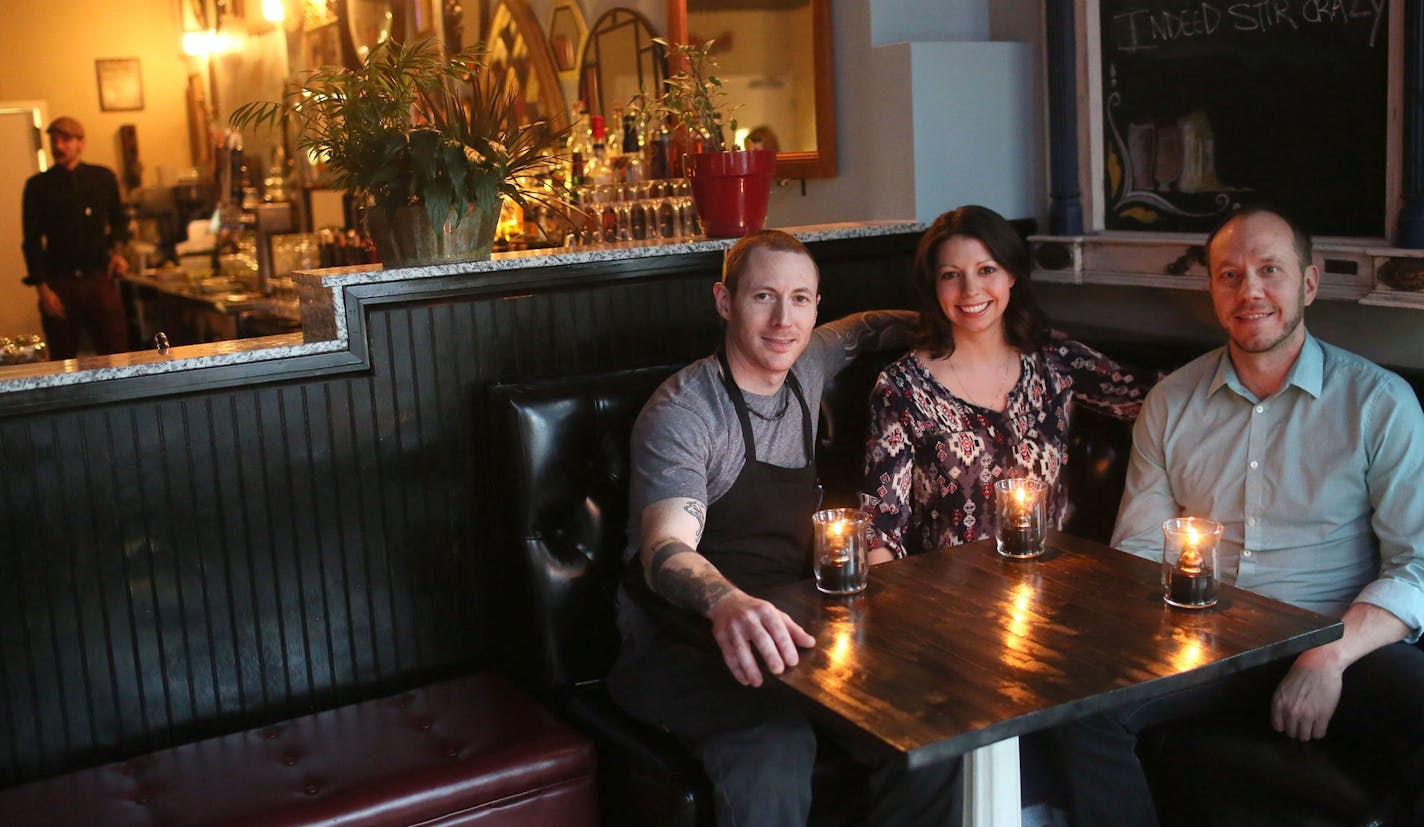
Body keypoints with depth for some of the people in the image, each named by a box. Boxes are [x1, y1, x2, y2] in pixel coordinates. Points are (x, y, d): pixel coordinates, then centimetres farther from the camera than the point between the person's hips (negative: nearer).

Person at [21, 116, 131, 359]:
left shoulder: (102, 178, 7)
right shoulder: (38, 186, 2)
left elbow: (118, 220, 22)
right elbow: (32, 241, 2)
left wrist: (117, 250, 4)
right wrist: (42, 289, -6)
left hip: (99, 279, 1)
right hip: (59, 284, -1)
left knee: (116, 353, -3)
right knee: (64, 360, 4)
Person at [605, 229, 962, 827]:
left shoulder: (806, 366, 10)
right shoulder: (681, 413, -13)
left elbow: (869, 327, 33)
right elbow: (666, 551, -27)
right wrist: (727, 601, -49)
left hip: (781, 623, 6)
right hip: (682, 638, -6)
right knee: (775, 745, -36)